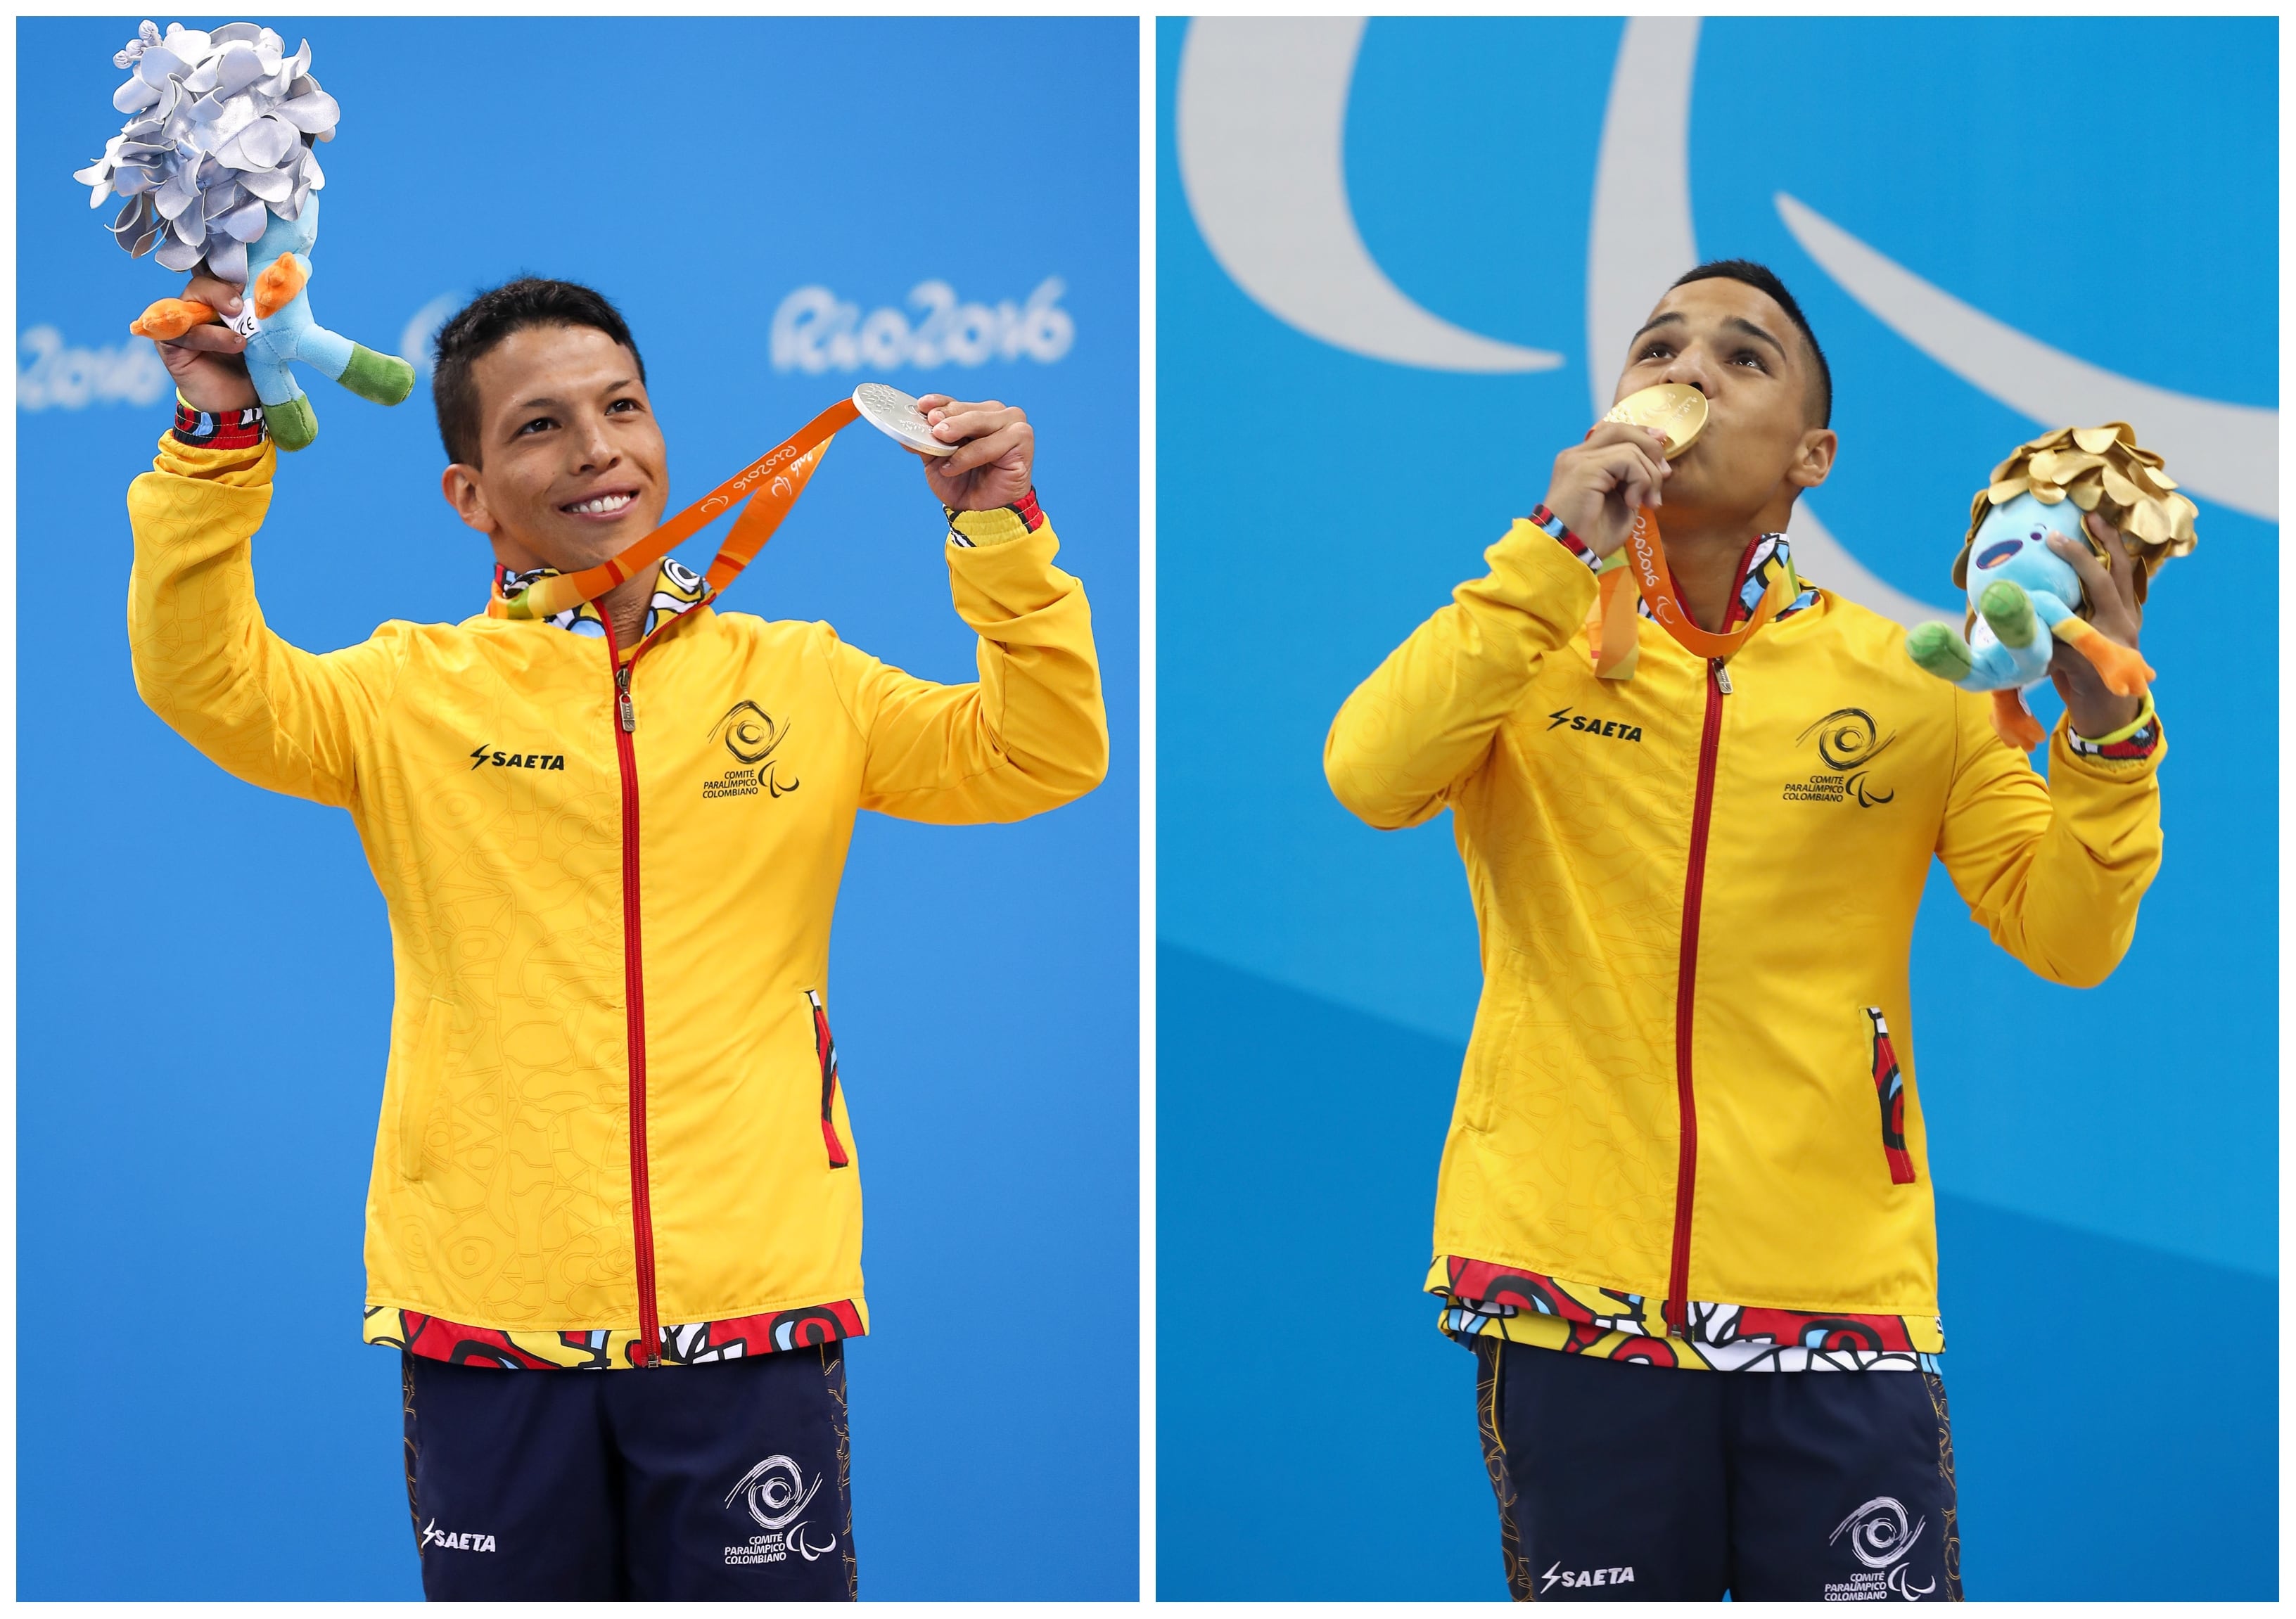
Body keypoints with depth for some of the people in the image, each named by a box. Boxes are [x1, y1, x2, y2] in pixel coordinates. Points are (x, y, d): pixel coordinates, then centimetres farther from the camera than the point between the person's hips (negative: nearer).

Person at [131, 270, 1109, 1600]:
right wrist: (219, 445, -19)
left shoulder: (801, 685, 9)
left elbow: (1039, 758, 4)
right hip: (489, 1320, 0)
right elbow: (211, 688, -9)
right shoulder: (417, 694, 5)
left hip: (752, 1309, 1)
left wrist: (1001, 538, -8)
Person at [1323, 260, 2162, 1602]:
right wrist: (1559, 550, -15)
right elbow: (1373, 779, -13)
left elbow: (2066, 936, 2)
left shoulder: (1912, 683, 7)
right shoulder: (1531, 641, 7)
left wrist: (2105, 724, -14)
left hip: (1838, 1290, 0)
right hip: (1573, 1289, 0)